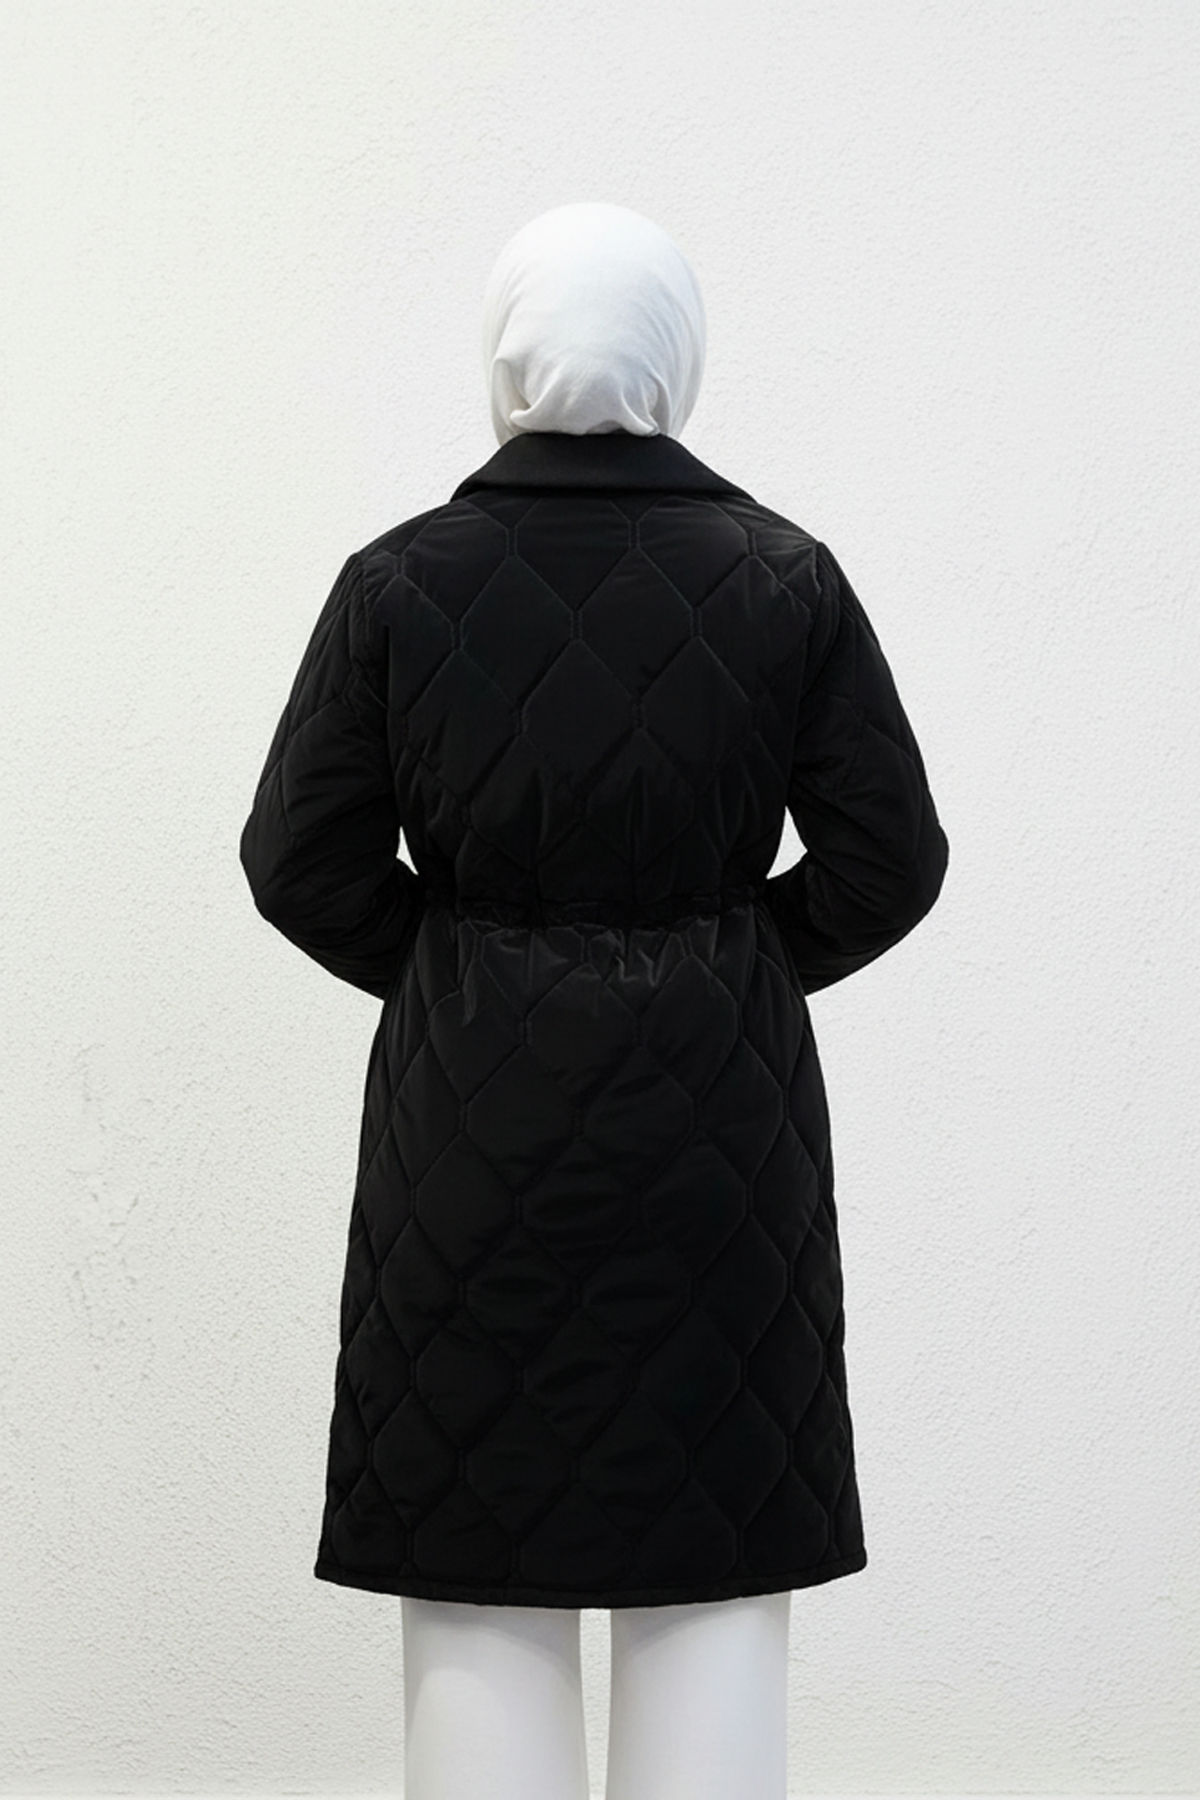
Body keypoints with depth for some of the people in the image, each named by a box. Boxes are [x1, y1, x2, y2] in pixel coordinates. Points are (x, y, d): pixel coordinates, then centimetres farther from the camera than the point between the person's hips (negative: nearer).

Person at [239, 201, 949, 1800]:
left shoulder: (400, 582, -5)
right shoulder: (786, 579, -3)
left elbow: (300, 860, -4)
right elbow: (891, 859, -2)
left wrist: (450, 966, 10)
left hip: (472, 1112, 0)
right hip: (721, 1111, 1)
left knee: (481, 1603, 8)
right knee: (717, 1583, 10)